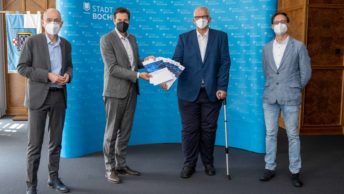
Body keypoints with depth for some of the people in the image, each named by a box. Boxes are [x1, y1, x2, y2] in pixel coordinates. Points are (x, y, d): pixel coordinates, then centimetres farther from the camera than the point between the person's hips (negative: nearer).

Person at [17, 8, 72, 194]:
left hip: (59, 97, 4)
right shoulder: (32, 41, -4)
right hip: (39, 96, -4)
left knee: (56, 141, 11)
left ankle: (53, 177, 24)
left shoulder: (66, 45, 10)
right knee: (35, 143, 0)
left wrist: (68, 75, -4)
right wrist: (48, 75, -17)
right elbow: (21, 67, -7)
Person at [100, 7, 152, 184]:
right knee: (112, 131, 1)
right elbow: (112, 68, -17)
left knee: (125, 131, 11)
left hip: (131, 90, 6)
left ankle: (121, 164, 22)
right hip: (115, 91, -6)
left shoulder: (132, 38, 14)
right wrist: (137, 75, -22)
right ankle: (109, 168, 10)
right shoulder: (106, 39, -8)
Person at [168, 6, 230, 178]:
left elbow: (225, 63, 0)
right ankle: (189, 164, 17)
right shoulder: (184, 38, 8)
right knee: (189, 129, 4)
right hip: (189, 92, 0)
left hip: (212, 92, 0)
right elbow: (176, 61, -1)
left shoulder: (220, 37, 6)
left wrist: (222, 87, -9)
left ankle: (208, 162, 24)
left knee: (209, 129, 8)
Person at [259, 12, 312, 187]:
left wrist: (295, 89, 9)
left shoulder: (298, 47, -1)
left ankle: (295, 172, 13)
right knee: (270, 134, 7)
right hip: (270, 97, 3)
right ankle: (270, 168, 17)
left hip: (290, 98, -3)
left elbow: (306, 72, 2)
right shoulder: (266, 48, 9)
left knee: (293, 135, 3)